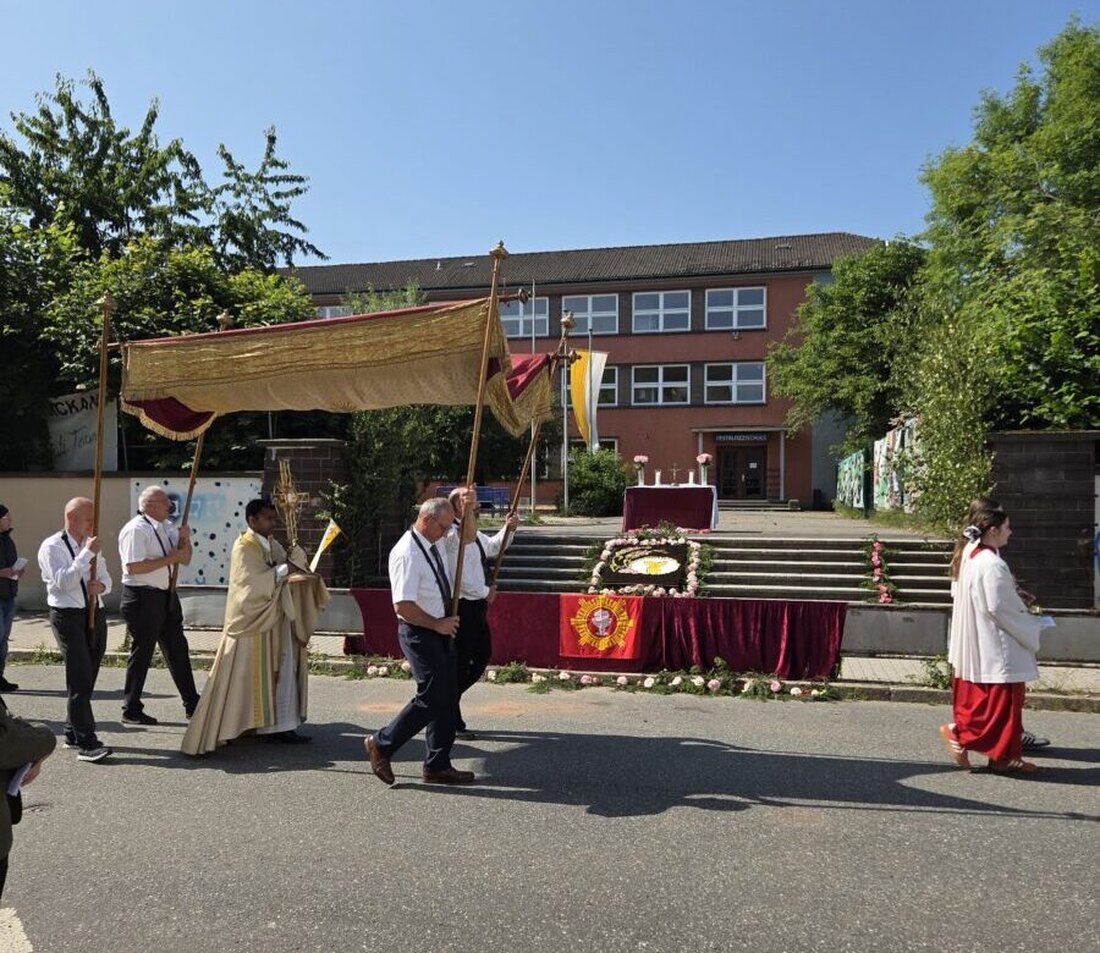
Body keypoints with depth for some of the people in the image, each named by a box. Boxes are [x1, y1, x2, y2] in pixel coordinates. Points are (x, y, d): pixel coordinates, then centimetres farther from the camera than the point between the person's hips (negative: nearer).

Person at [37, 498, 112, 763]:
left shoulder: (92, 545, 13)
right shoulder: (52, 547, -7)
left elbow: (106, 577, 17)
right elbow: (63, 581, -20)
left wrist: (101, 585, -6)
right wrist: (87, 553, -23)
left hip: (95, 614, 7)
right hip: (68, 616, -7)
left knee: (87, 680, 12)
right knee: (80, 679, -11)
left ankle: (73, 732, 26)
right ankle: (87, 743, -9)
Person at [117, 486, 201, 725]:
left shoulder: (167, 527, 12)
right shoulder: (136, 529, -14)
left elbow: (185, 559, 14)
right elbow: (133, 566, -24)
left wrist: (184, 539, -4)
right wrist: (168, 559, -21)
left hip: (167, 595, 9)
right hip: (143, 597, -9)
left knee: (178, 649, 13)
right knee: (142, 652, 2)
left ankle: (191, 704, 23)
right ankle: (131, 710, 17)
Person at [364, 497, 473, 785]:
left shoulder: (434, 547, 6)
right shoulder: (407, 554, -20)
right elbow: (403, 606, -23)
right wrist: (437, 624, -17)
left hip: (441, 630, 9)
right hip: (418, 633, -9)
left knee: (448, 698, 10)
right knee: (431, 699, -7)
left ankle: (438, 765, 21)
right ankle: (381, 744, 12)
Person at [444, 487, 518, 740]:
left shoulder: (474, 534, 13)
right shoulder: (453, 535, -18)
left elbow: (493, 546, 30)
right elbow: (461, 579, -29)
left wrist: (508, 529, 17)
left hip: (476, 606, 10)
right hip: (463, 608, -10)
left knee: (482, 656, 18)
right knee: (458, 664, 1)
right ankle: (453, 723, 14)